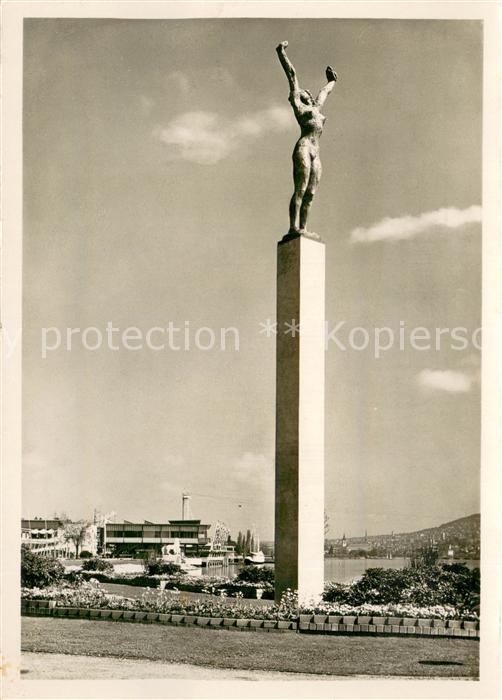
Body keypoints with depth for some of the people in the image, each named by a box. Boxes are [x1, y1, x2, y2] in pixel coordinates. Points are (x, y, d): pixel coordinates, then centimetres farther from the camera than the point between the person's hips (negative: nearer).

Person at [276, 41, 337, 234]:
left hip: (315, 153, 7)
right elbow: (292, 75, 11)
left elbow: (324, 93, 46)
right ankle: (293, 227, -20)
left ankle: (303, 228, -3)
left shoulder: (315, 108, 27)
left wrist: (331, 81, 64)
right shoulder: (298, 105, 10)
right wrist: (282, 54, 13)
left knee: (309, 193, 0)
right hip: (303, 148, -7)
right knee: (300, 190, -14)